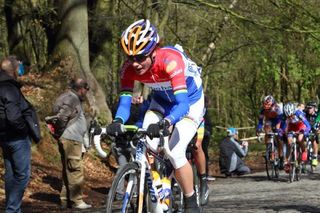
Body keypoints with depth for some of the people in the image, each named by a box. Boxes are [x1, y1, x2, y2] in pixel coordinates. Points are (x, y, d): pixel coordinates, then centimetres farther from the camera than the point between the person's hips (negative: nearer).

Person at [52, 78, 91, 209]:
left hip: (73, 140, 11)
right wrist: (60, 131, -11)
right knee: (76, 170, -9)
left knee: (68, 170, 14)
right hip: (71, 140, -11)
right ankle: (76, 201, -7)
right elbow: (62, 116, -23)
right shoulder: (72, 99, -14)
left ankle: (65, 200, 19)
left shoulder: (73, 98, 20)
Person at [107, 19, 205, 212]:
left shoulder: (171, 60, -39)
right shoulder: (129, 68, -24)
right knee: (147, 145, -19)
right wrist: (117, 122, -49)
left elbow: (182, 104, -46)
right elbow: (125, 101, -27)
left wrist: (166, 123, -65)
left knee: (175, 152, -20)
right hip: (162, 101, 5)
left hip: (190, 101, -5)